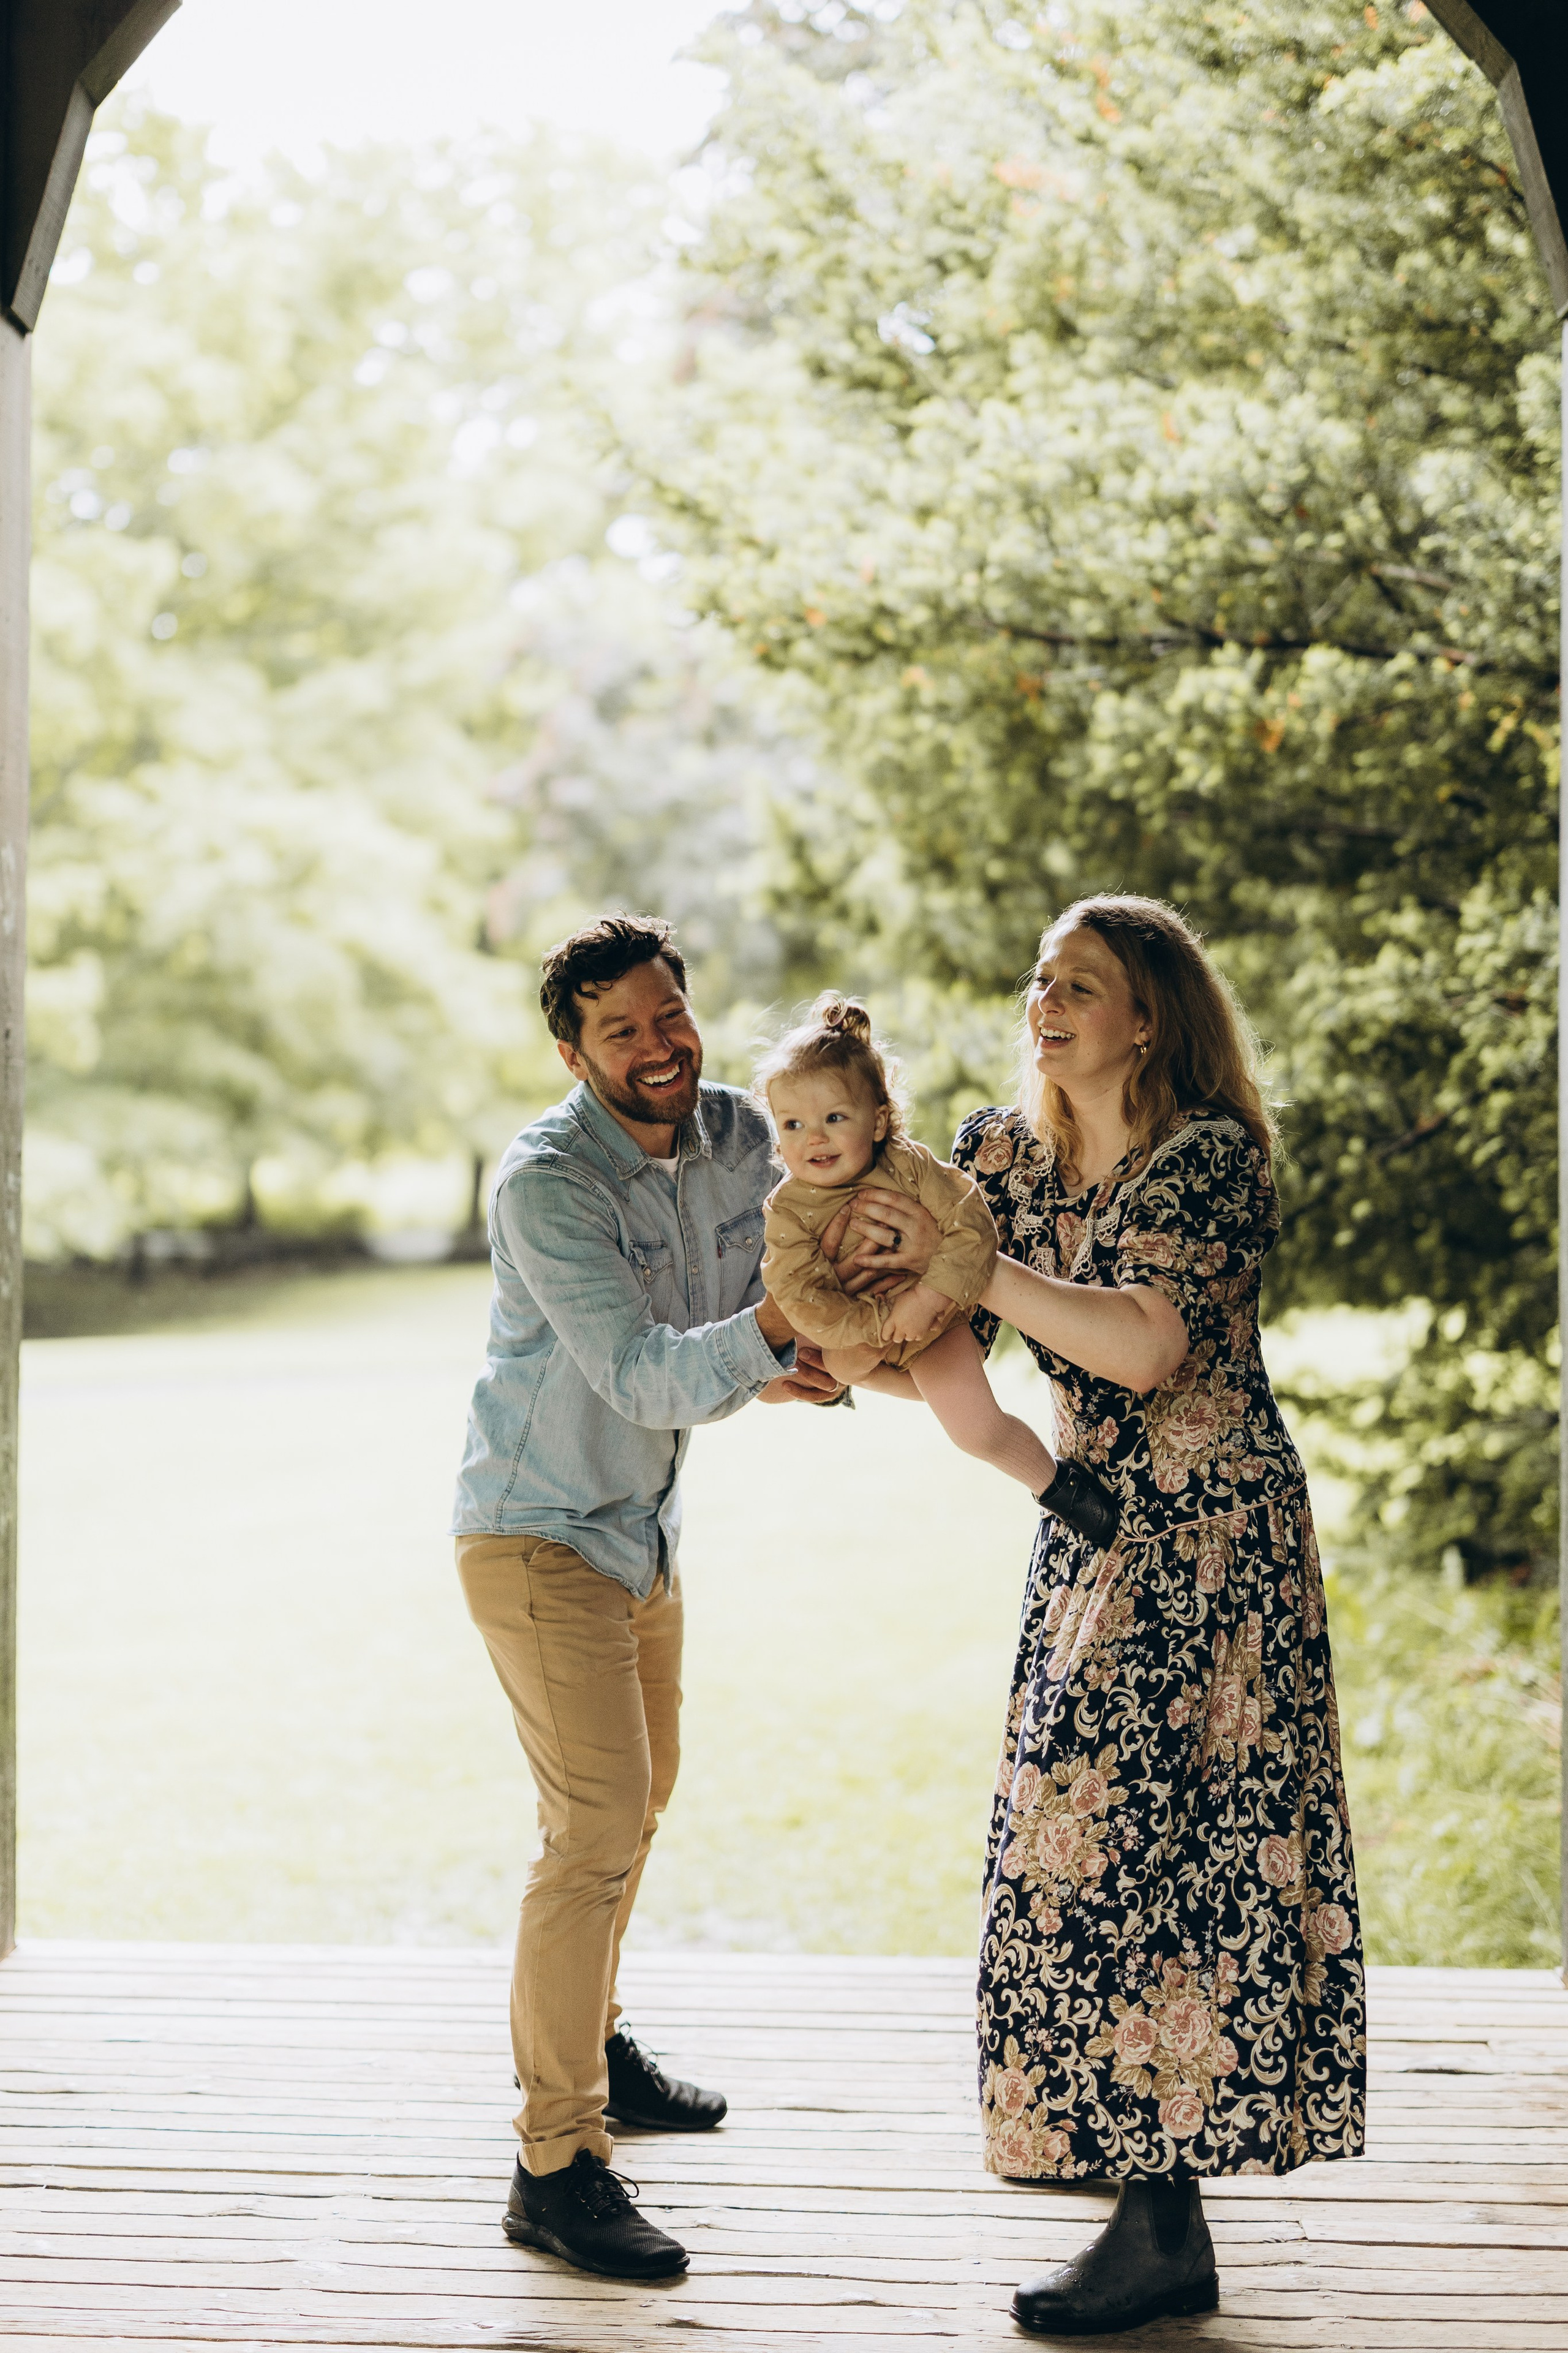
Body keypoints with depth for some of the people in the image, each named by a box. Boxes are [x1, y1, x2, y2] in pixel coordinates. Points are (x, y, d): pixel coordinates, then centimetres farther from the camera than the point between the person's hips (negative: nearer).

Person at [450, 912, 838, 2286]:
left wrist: (766, 1371, -24)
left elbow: (719, 1355, -1)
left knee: (640, 1795, 22)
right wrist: (764, 1335, -49)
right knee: (597, 1826, -15)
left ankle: (583, 2037, 43)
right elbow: (641, 1375, -32)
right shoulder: (547, 1183, -25)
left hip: (643, 1527, 8)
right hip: (539, 1531, -8)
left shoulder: (737, 1135, -4)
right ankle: (557, 2164, -10)